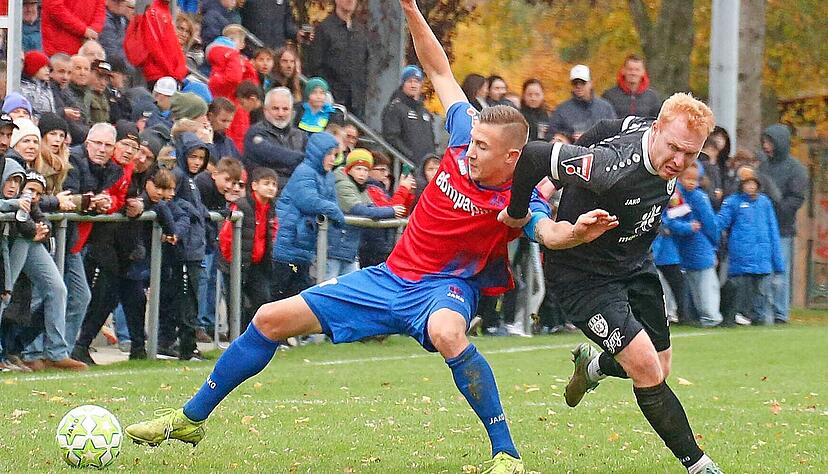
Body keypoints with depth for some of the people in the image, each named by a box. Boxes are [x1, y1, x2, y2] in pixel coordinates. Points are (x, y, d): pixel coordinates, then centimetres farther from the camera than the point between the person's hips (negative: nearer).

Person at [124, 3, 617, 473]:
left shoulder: (516, 199, -20)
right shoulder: (465, 142, -6)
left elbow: (549, 232, -40)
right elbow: (440, 71, 5)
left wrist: (577, 231, -62)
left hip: (444, 287, -6)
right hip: (391, 277, 7)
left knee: (446, 332, -45)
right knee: (272, 319, 6)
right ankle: (191, 418, 24)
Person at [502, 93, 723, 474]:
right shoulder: (615, 167, -36)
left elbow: (607, 130, 7)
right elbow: (534, 155, -34)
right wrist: (516, 213, -17)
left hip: (634, 266, 8)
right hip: (582, 276, -8)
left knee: (658, 370, 15)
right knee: (646, 369, -18)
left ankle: (593, 366, 46)